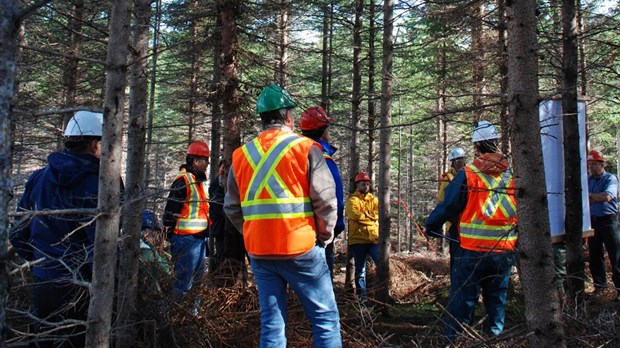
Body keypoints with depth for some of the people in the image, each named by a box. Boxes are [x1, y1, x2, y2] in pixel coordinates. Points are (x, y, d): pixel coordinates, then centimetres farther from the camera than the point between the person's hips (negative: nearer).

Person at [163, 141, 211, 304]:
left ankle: (193, 310, 28)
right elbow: (171, 210, -16)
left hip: (199, 238, 10)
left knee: (198, 278, 17)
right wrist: (172, 234, -13)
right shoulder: (183, 180, -13)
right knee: (184, 280, -5)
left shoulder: (198, 181, 17)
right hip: (186, 238, -10)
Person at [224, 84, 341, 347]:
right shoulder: (305, 148, -6)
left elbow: (232, 207, 10)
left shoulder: (241, 155, 7)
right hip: (301, 250, -4)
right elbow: (326, 200, -10)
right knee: (326, 320, 7)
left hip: (259, 253, 5)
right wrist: (324, 236, 4)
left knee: (271, 323, 12)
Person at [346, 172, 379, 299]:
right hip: (358, 239, -3)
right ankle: (361, 294, 18)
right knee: (360, 269, 8)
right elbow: (355, 214, -16)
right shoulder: (352, 199, 2)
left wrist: (363, 215, -8)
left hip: (374, 239, 3)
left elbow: (378, 214, -1)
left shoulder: (374, 199, 16)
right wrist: (370, 216, -6)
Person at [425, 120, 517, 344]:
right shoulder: (513, 175, 1)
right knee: (497, 302, 18)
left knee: (461, 304, 4)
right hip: (505, 253, 4)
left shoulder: (467, 176, -11)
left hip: (472, 253, -4)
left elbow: (446, 206, -5)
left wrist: (430, 226, 12)